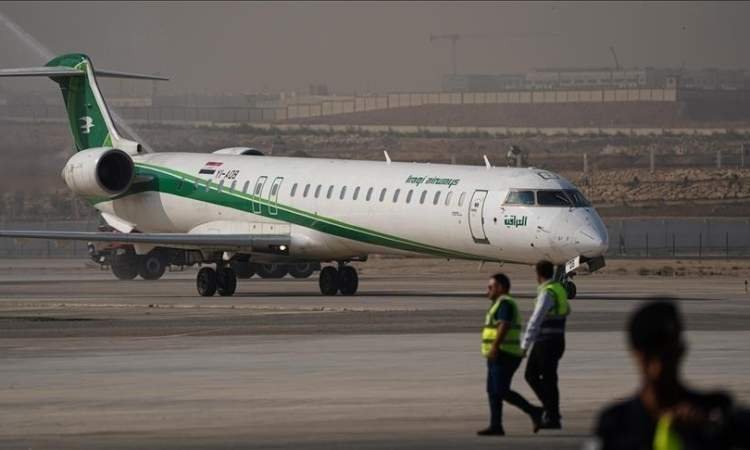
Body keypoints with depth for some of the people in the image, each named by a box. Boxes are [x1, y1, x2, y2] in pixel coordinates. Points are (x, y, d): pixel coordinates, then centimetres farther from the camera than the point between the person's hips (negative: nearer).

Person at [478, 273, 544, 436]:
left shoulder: (504, 303, -13)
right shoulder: (502, 304, 20)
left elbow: (504, 326, -25)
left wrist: (494, 348, -33)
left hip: (503, 356, -11)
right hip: (499, 357, 11)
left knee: (502, 392, -13)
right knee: (493, 391, 6)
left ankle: (534, 412, -11)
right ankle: (496, 426, 4)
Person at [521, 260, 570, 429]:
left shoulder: (547, 293, -19)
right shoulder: (559, 290, 11)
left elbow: (535, 321, -24)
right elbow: (566, 310, 32)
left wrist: (525, 345, -24)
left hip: (547, 343, -9)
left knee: (548, 380, -2)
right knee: (531, 375, 13)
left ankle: (553, 419, 3)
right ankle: (550, 409, 13)